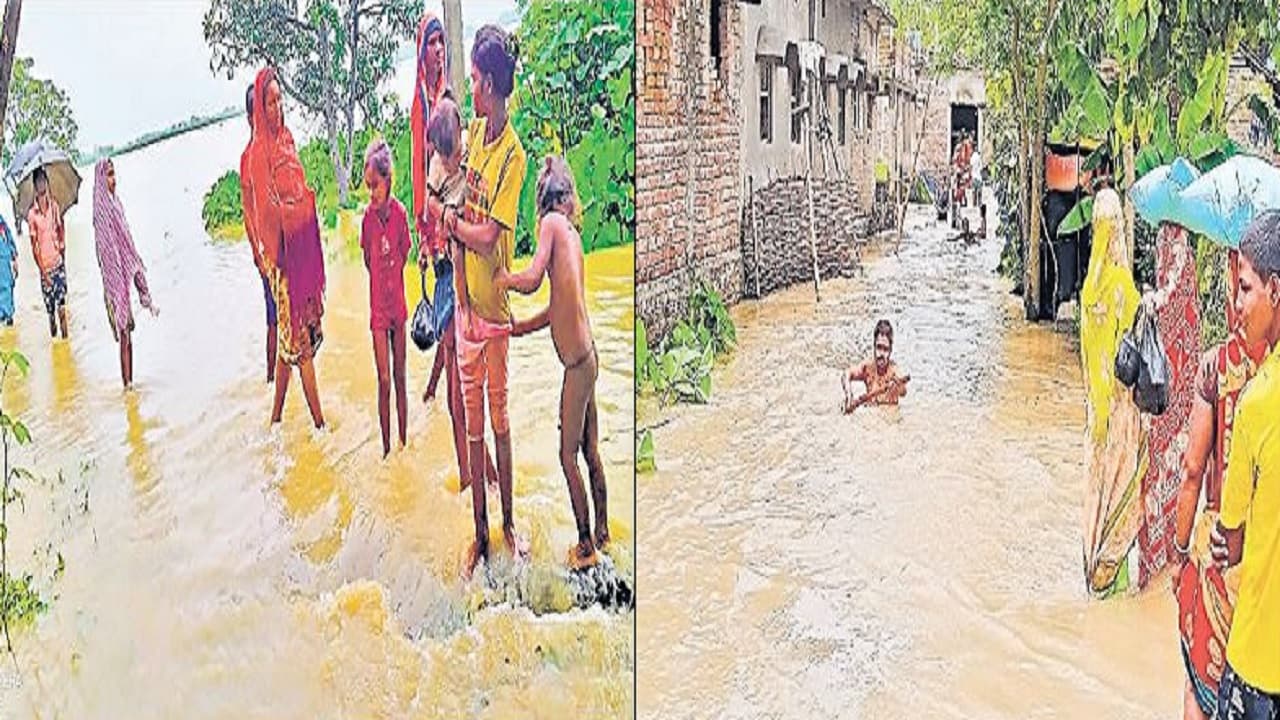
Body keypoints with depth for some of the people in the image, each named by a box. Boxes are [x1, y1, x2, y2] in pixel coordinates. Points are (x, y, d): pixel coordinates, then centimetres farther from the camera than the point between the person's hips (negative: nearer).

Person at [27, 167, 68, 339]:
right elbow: (34, 246, -6)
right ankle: (54, 337, 19)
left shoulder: (54, 205, 0)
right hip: (45, 267, -2)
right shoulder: (32, 214, -9)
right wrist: (43, 271, -9)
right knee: (50, 310, 6)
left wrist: (62, 244, 2)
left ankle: (65, 338, 8)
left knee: (62, 307, 0)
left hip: (59, 262, 2)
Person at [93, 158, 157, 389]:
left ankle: (130, 381, 17)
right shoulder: (101, 208, -13)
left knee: (127, 333, 11)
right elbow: (106, 250, -18)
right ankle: (127, 383, -2)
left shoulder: (116, 202, 13)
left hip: (125, 271, 9)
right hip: (115, 275, -9)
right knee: (124, 334, -7)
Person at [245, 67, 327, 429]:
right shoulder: (257, 153, -10)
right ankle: (318, 421, 3)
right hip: (281, 251, -8)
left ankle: (277, 416, 24)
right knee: (298, 338, -3)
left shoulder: (287, 138, 14)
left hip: (302, 246, 8)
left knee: (291, 335, 13)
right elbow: (264, 210, -14)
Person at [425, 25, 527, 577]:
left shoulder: (513, 153, -18)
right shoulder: (475, 132, 4)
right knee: (472, 424, 13)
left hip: (494, 310, -6)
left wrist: (447, 217, -9)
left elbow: (486, 238, -22)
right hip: (466, 303, 7)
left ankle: (508, 522, 27)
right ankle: (480, 531, 25)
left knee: (500, 420, 9)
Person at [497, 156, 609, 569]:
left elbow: (532, 280, -21)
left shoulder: (552, 222, -9)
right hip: (588, 356, 9)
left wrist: (504, 280, -2)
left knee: (569, 456, -1)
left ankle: (586, 547, 6)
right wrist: (519, 328, 31)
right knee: (591, 452, 16)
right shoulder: (571, 232, 16)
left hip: (577, 361, -9)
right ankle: (601, 534, 26)